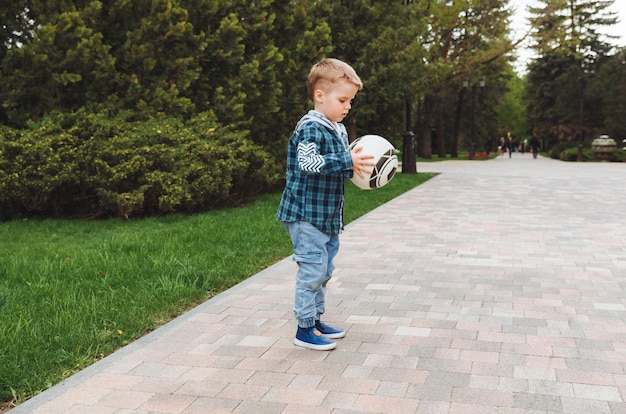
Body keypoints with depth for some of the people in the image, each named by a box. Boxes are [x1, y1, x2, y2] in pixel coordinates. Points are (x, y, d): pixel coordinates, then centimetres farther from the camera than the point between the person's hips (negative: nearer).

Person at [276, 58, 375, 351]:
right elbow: (308, 163, -31)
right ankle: (304, 329, 5)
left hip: (328, 215, 10)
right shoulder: (310, 128, -16)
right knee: (312, 270, -6)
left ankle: (316, 320, 30)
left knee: (324, 271, 17)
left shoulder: (338, 130, 14)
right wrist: (347, 161, -35)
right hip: (307, 215, -10)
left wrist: (357, 165, 4)